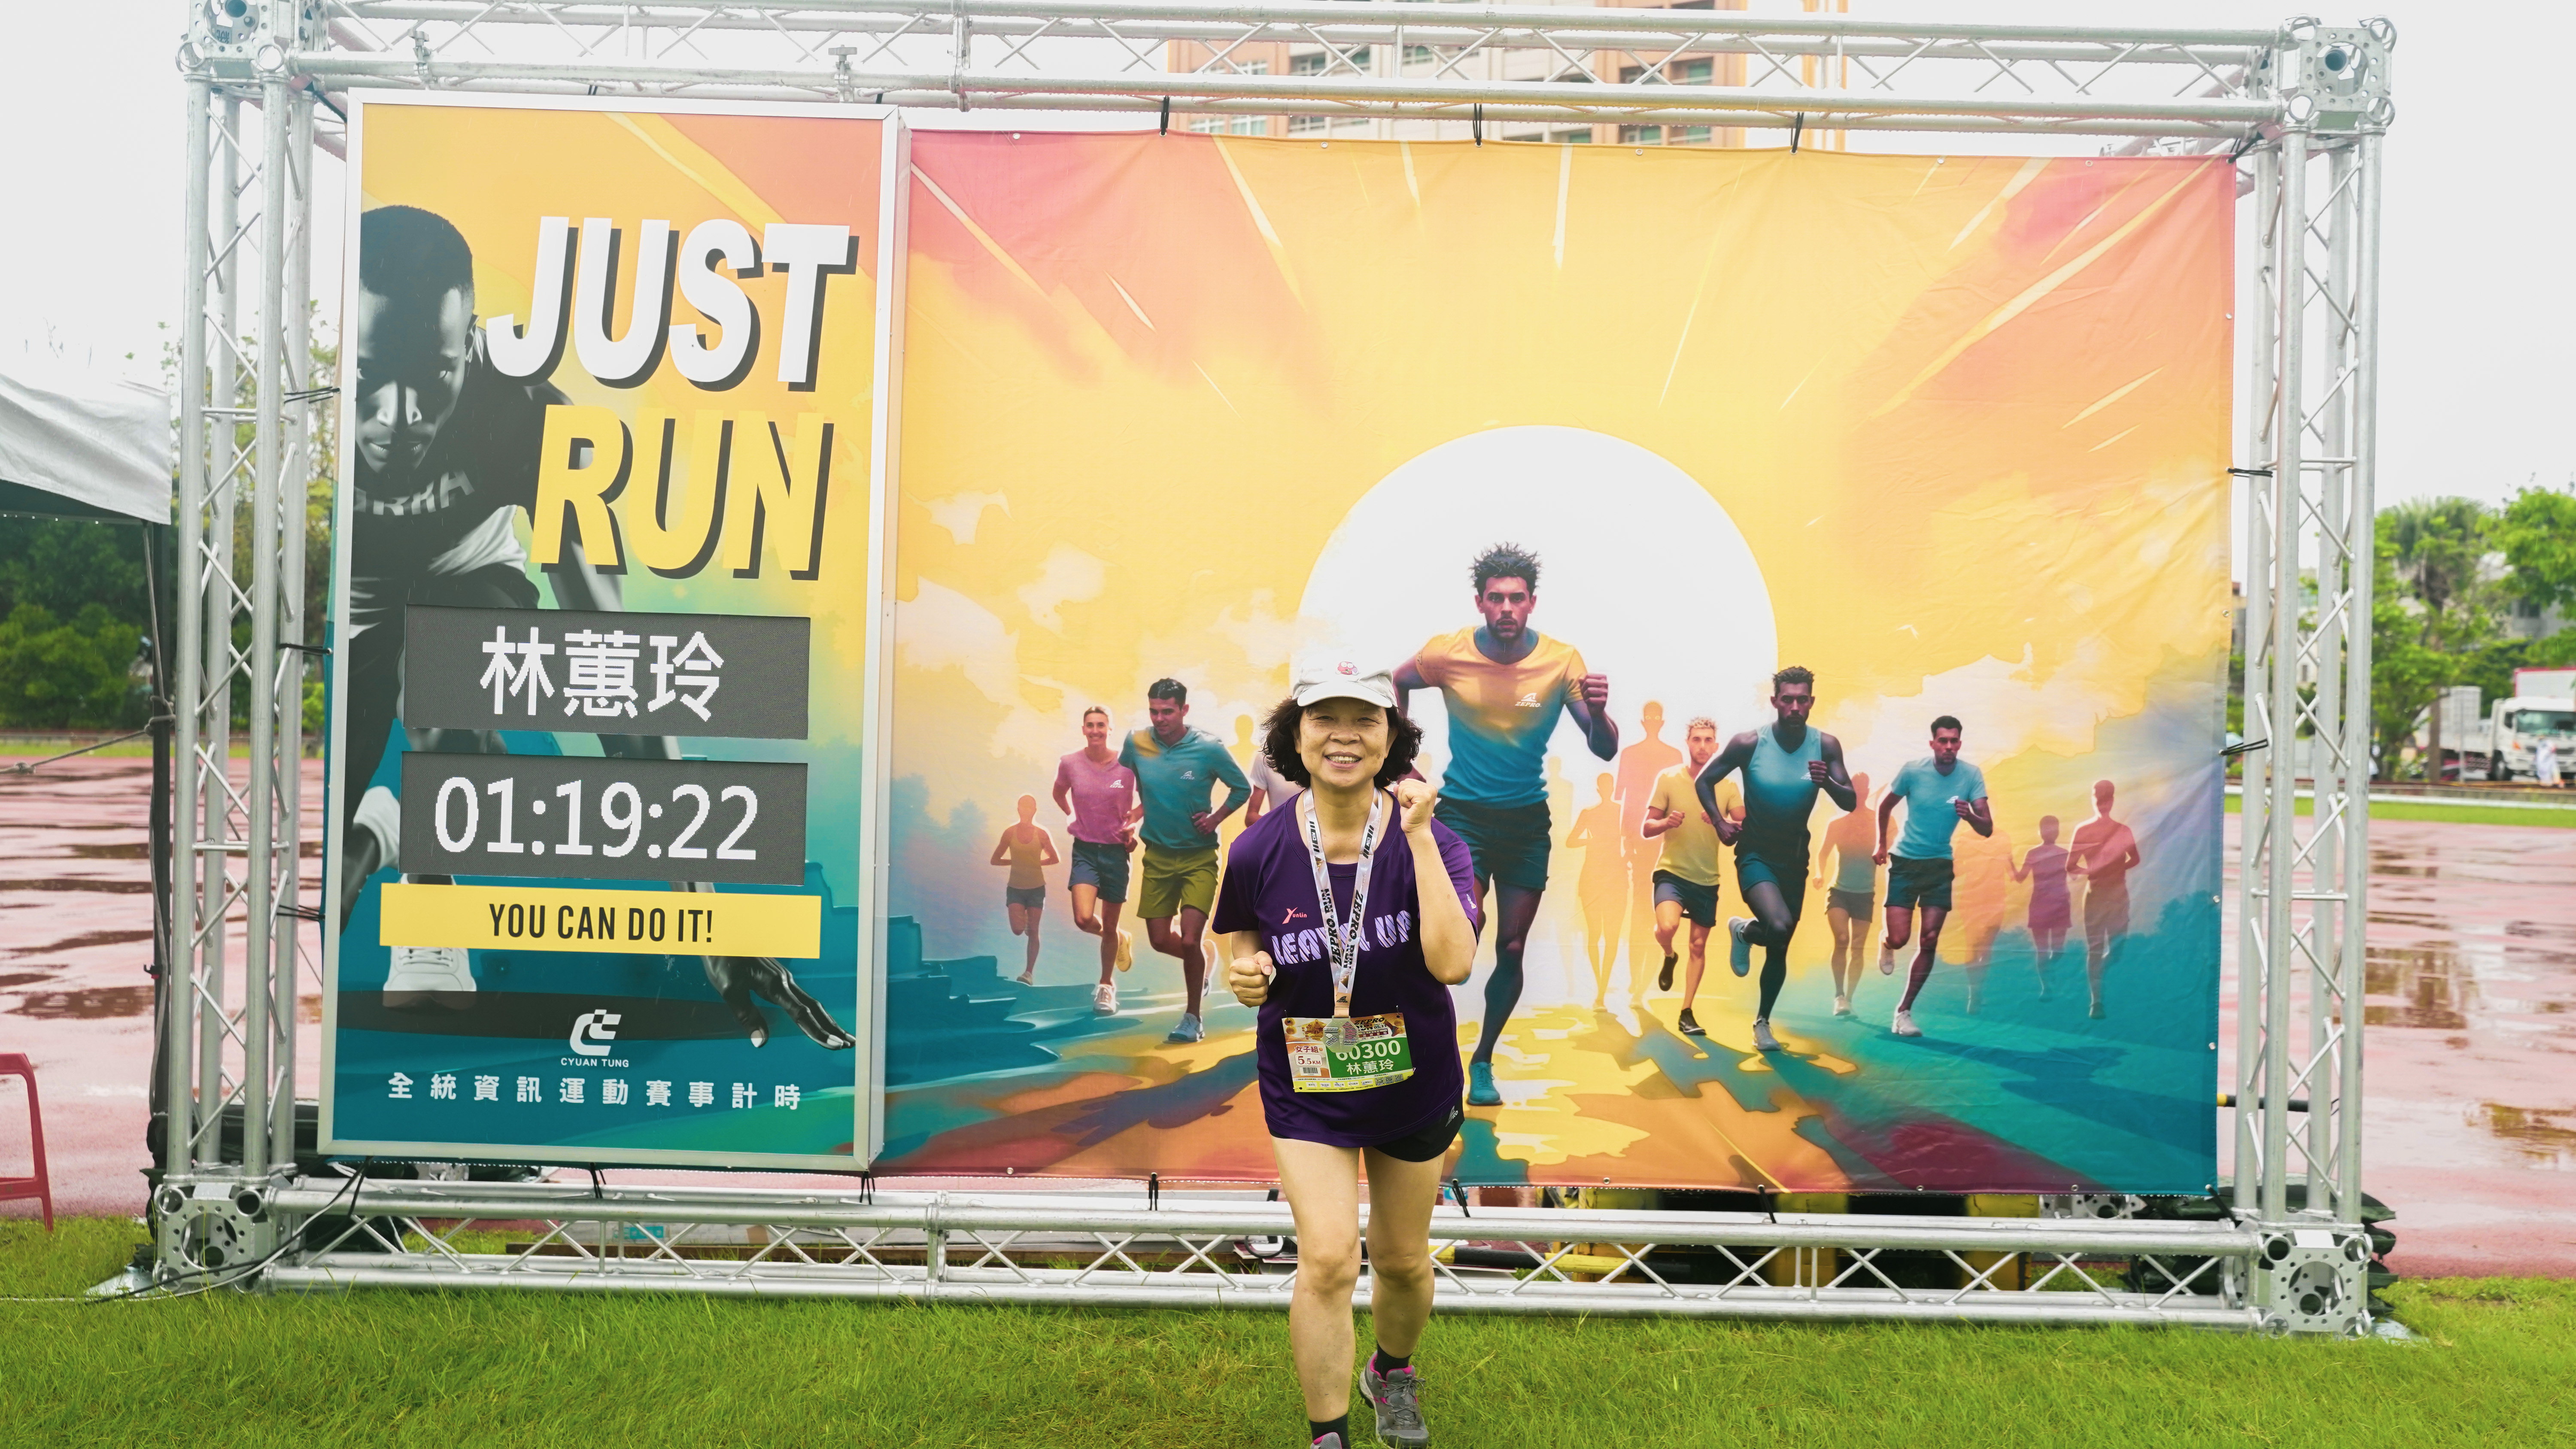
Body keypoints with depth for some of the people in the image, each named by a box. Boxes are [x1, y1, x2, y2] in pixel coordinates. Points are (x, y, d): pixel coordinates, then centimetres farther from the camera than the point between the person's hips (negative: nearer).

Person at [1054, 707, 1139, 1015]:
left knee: (1109, 925, 7)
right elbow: (1059, 794, 17)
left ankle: (1106, 986, 29)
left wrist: (1132, 822, -9)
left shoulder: (1127, 765, -9)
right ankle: (1119, 941, 19)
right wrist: (1072, 816, 5)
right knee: (1084, 920, -17)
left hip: (1116, 850, -1)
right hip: (1085, 850, 1)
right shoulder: (1069, 764, -5)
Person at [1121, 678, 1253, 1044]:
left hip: (1200, 857, -3)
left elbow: (1243, 788, -1)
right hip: (1158, 856, 4)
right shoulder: (1136, 743, -7)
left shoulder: (1209, 748, -15)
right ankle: (1204, 960, 41)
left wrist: (1216, 819, -10)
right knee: (1160, 940, 7)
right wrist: (1146, 810, 9)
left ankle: (1193, 1018, 10)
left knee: (1189, 940, -11)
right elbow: (1124, 778, 16)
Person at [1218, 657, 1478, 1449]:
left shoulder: (1433, 842, -16)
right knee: (1328, 1259, -13)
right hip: (1305, 1085, -1)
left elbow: (1453, 963, -31)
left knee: (1403, 1259, 18)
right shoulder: (1258, 852, -14)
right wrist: (1245, 975, -19)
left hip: (1414, 1081, 1)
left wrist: (1419, 839, -33)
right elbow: (1243, 950, 4)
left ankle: (1392, 1371, 50)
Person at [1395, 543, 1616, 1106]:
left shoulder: (1562, 660, -10)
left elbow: (1604, 751, -11)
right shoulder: (1446, 653, -11)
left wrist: (1598, 711, -32)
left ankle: (1483, 1062, 26)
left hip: (1527, 820, 2)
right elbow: (1395, 686, 11)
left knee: (1512, 949, 6)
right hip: (1463, 812, -1)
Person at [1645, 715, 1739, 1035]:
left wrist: (1720, 822, -26)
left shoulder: (1727, 785, 1)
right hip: (1672, 872, -3)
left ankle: (1687, 1014, 20)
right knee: (1667, 926, -28)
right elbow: (1647, 829, -3)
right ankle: (1668, 958, 7)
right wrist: (1666, 822, -25)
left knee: (1699, 946, 7)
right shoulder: (1668, 778, -4)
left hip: (1707, 879, 3)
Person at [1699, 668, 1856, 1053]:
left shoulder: (1826, 745, -8)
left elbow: (1850, 802, -8)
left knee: (1780, 949, 12)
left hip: (1794, 857, 4)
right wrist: (1721, 823, -12)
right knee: (1779, 926, -28)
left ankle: (1762, 1022, 33)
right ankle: (1744, 933, 7)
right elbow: (1704, 780, -3)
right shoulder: (1750, 743, -15)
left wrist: (1827, 783, -28)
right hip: (1755, 855, -4)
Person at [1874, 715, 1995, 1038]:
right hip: (1905, 862, -2)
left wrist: (1969, 816, -32)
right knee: (1898, 938, -9)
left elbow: (1987, 829, -11)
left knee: (1930, 942, -3)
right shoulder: (1913, 771, -11)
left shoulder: (1972, 775, -8)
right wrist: (1882, 844, 12)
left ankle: (1904, 1012, 9)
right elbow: (1885, 806, 7)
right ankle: (1886, 945, 31)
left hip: (1940, 865, 2)